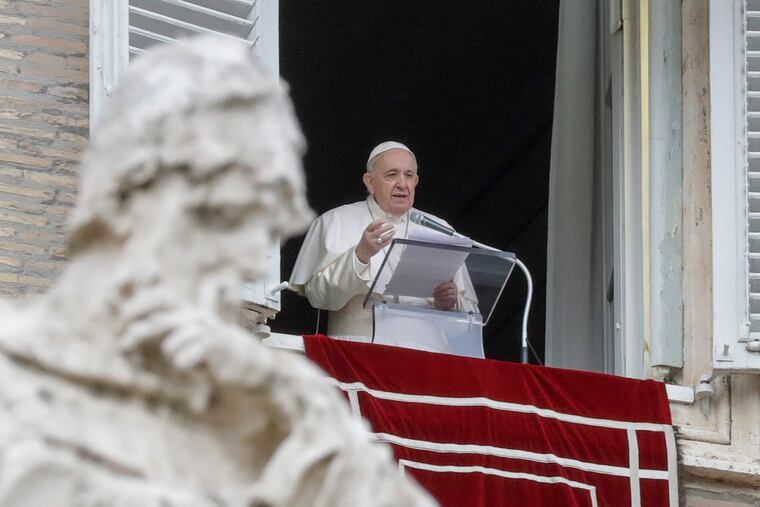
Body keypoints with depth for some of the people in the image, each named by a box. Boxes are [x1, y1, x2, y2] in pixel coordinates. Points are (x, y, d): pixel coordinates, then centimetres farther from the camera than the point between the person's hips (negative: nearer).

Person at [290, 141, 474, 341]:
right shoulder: (337, 221, 7)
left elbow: (469, 308, 14)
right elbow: (319, 296, -5)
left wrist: (449, 303, -8)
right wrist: (360, 255, -18)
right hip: (356, 349, -3)